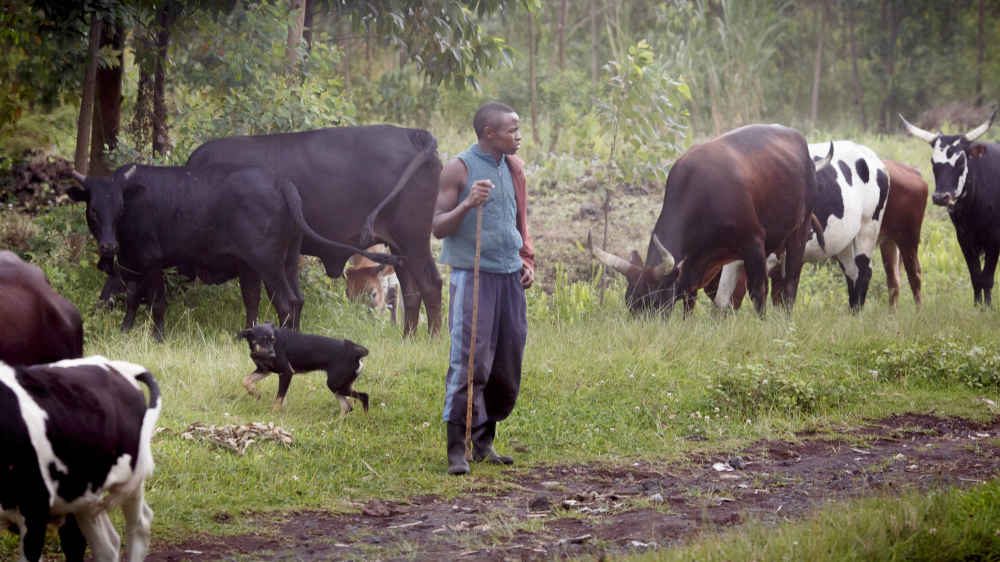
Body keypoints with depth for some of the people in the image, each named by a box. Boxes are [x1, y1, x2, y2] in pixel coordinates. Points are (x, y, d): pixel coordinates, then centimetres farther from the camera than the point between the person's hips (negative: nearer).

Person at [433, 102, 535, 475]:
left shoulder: (513, 168, 14)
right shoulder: (458, 170, -5)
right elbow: (438, 228, -6)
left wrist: (527, 260, 13)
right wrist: (467, 204, -21)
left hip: (510, 277, 6)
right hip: (473, 276, -6)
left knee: (508, 367, 6)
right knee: (469, 364, -11)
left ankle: (483, 442, 17)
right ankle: (458, 449, -8)